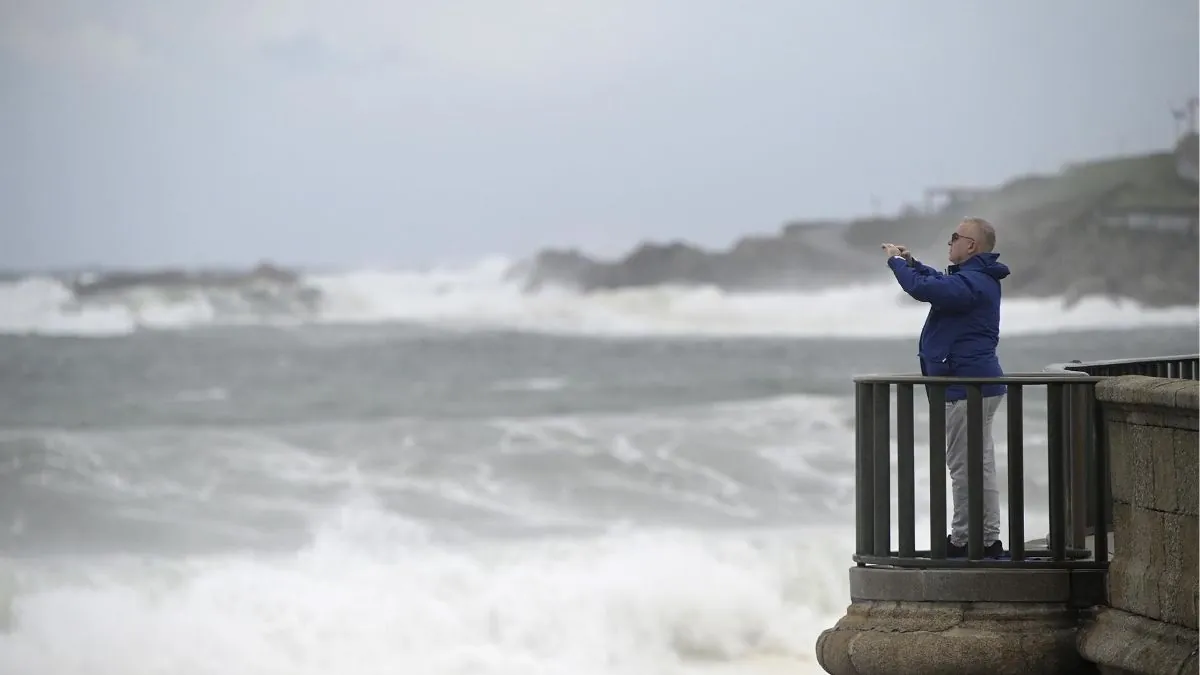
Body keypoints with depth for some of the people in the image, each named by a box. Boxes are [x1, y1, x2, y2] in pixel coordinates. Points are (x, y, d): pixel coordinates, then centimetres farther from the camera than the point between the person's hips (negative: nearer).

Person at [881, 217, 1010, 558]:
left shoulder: (971, 283, -19)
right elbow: (940, 283, 36)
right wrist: (910, 262, 27)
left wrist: (896, 262, -10)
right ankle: (988, 539, 17)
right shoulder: (978, 279, 16)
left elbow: (924, 288, -27)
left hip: (966, 386, -11)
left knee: (963, 465, -6)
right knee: (980, 464, 13)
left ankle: (962, 540, -2)